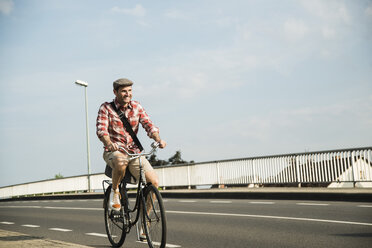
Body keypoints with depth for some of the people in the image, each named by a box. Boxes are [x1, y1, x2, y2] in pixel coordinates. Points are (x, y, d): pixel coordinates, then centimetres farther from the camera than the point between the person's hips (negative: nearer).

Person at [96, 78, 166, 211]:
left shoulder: (137, 107, 8)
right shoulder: (106, 108, -2)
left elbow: (149, 125, -1)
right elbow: (101, 130, -14)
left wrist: (158, 139, -22)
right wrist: (109, 144, -36)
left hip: (134, 151, 3)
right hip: (114, 151, -3)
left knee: (154, 182, -16)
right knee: (121, 163, -41)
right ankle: (114, 191, -9)